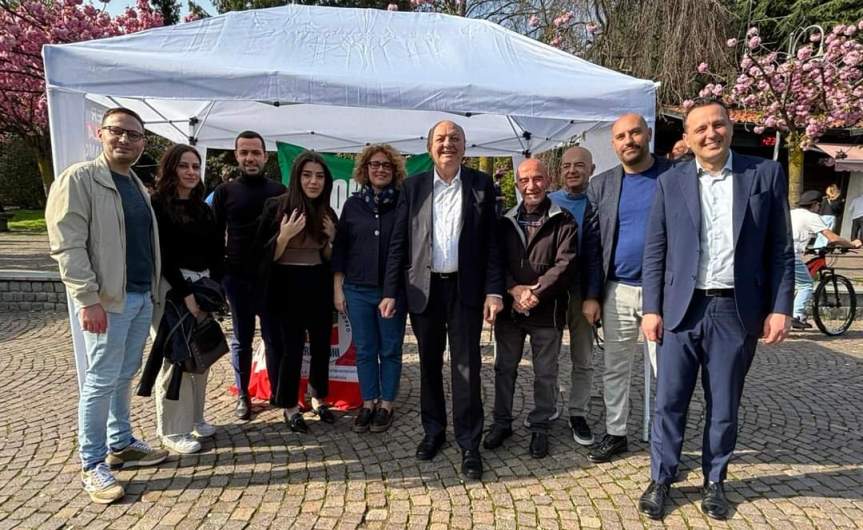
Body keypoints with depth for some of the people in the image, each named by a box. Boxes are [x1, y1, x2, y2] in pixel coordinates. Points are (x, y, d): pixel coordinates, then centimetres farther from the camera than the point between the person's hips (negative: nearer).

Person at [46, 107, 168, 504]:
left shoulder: (137, 184, 16)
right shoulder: (78, 179, -8)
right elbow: (67, 244, -15)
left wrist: (153, 288, 14)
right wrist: (88, 299, -20)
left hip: (142, 297, 7)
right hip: (107, 299, -7)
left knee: (125, 376, 16)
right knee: (102, 381, -1)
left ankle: (120, 445, 29)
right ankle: (92, 465, 12)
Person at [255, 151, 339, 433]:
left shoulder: (327, 212, 6)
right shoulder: (276, 206, -9)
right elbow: (266, 255, -9)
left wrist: (331, 238, -7)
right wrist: (284, 236, -25)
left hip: (319, 285, 5)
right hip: (287, 286, -5)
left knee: (321, 343, 12)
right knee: (291, 347, 0)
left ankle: (318, 398, 31)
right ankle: (289, 406, 18)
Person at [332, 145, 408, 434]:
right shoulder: (353, 204, 5)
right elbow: (340, 248, 8)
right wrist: (337, 288, 4)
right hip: (358, 290, 2)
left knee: (390, 350, 7)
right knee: (364, 350, 9)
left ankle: (386, 405, 21)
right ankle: (368, 403, 23)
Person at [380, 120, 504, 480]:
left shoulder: (481, 185, 1)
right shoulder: (413, 186, 4)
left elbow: (491, 242, 0)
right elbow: (399, 242, 4)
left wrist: (494, 290, -8)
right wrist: (390, 291, 0)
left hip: (466, 288, -1)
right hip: (424, 287, 2)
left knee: (467, 365, 1)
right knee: (429, 363, 13)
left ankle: (469, 444, 12)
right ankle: (433, 430, 30)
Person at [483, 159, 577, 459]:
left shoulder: (562, 221, -2)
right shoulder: (506, 221, 8)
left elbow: (564, 263, -11)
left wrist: (535, 293, -17)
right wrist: (514, 289, -13)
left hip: (547, 311, -3)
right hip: (509, 308, 3)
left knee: (545, 373, 9)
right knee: (504, 368, 13)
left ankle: (540, 427, 26)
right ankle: (502, 423, 29)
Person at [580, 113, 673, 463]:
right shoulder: (601, 185, 6)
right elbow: (592, 245, 5)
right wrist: (591, 295, 1)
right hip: (617, 291, 3)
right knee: (615, 369, 12)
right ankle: (615, 434, 28)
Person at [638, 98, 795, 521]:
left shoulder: (767, 174, 3)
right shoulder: (670, 183, 4)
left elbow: (780, 249, 3)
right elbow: (654, 252, 3)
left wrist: (780, 308, -3)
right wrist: (652, 308, -2)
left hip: (736, 311, 0)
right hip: (682, 309, 0)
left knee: (724, 407, 12)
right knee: (669, 401, 5)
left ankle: (714, 482, 30)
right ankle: (660, 479, 22)